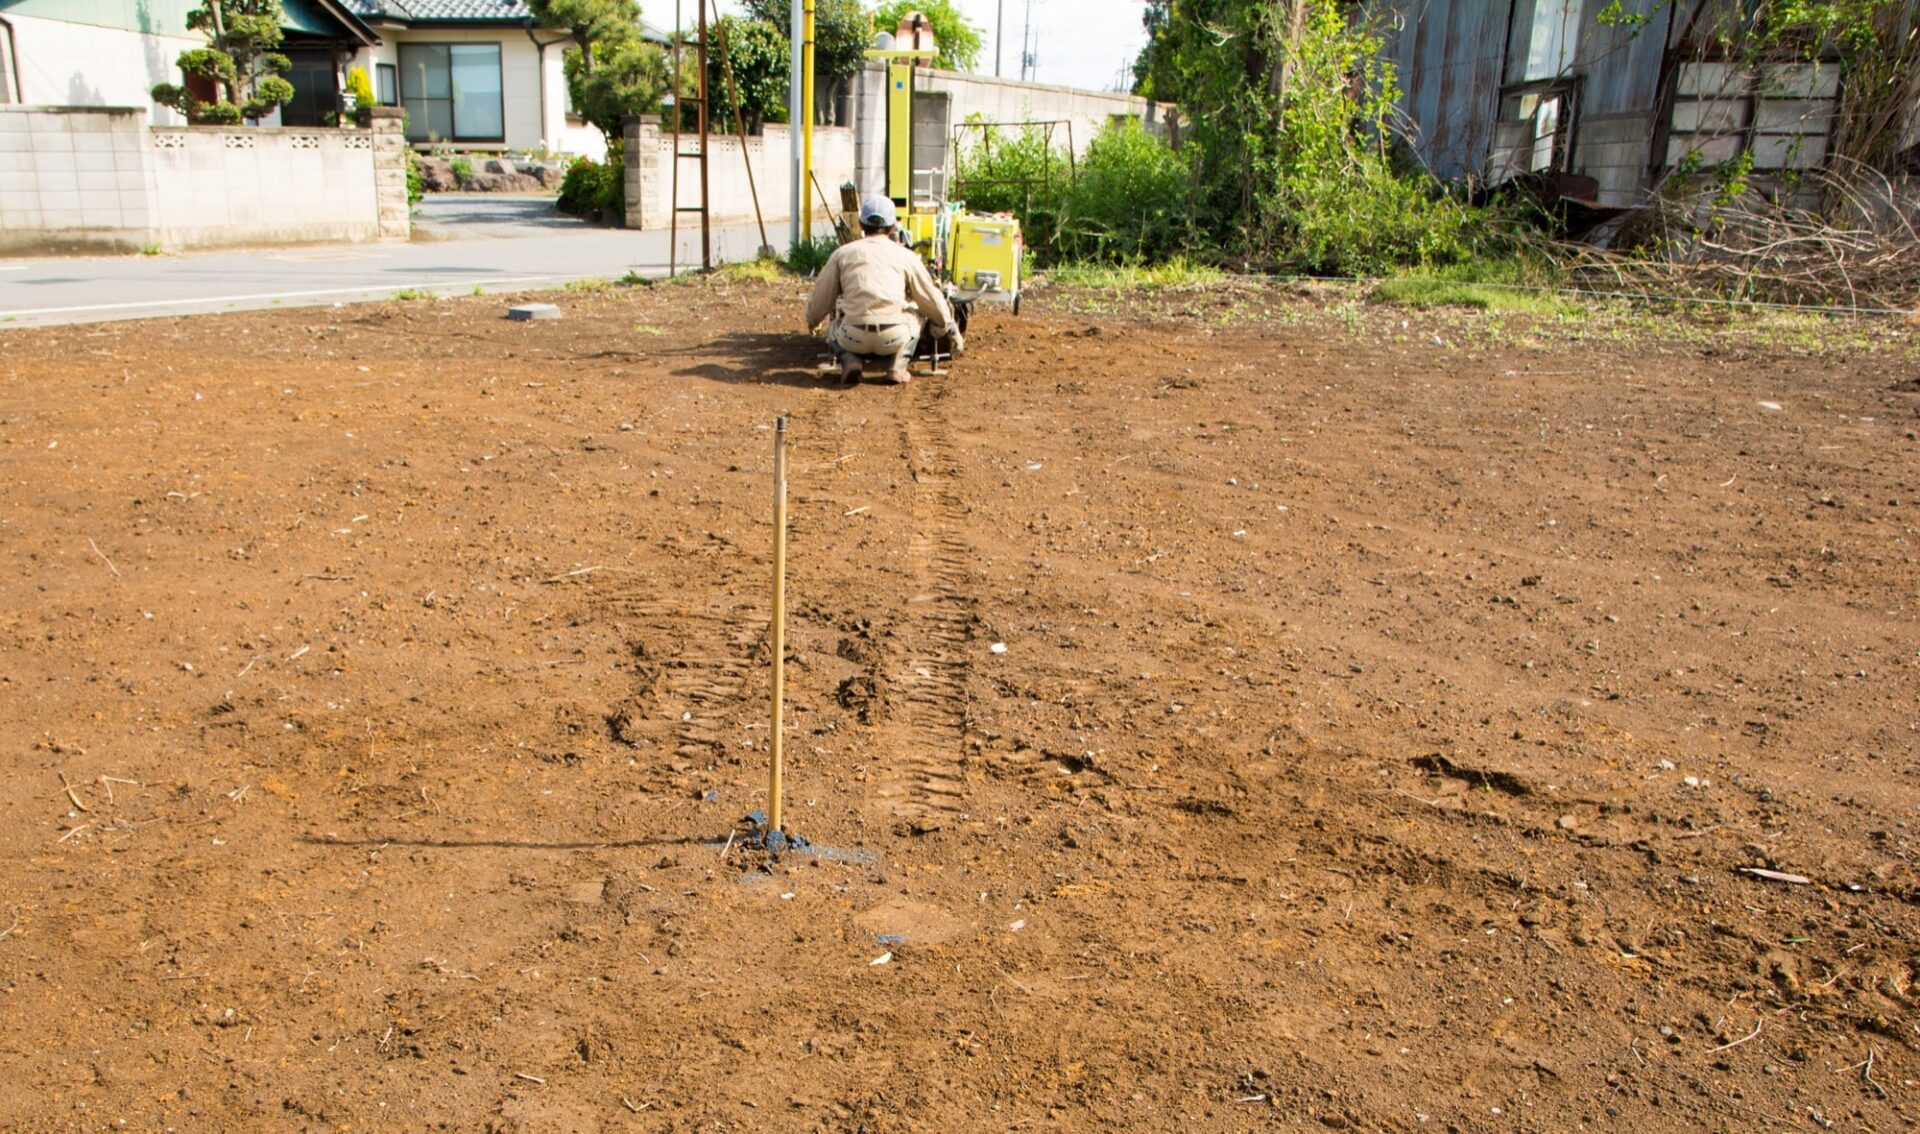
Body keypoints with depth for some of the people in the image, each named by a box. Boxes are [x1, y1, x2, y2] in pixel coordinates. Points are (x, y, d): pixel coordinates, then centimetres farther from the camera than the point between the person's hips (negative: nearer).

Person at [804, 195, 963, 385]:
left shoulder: (843, 253, 13)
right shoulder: (906, 256, 11)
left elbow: (822, 297, 20)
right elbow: (932, 300, 16)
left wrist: (811, 322, 40)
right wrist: (952, 331, 30)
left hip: (853, 338, 1)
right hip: (893, 339, 0)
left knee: (834, 326, 35)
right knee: (916, 314, 31)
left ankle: (849, 360, 3)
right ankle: (898, 366, 8)